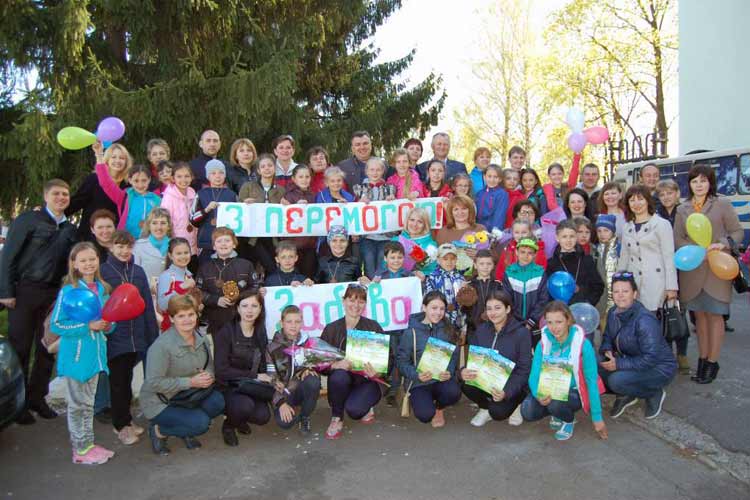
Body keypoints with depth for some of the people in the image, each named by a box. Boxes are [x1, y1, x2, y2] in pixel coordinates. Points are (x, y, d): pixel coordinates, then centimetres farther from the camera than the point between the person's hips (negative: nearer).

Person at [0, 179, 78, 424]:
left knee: (48, 348, 7)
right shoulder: (28, 219, -3)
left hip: (53, 294, 4)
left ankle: (37, 397, 21)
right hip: (24, 291, -4)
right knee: (20, 348, 2)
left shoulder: (70, 229, 11)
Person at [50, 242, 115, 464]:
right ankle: (81, 449, 20)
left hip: (95, 353, 6)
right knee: (77, 404, 7)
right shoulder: (68, 291, -13)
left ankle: (89, 444, 30)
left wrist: (108, 325, -6)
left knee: (89, 403, 18)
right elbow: (56, 325, -16)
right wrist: (88, 326, -22)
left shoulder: (102, 289, 5)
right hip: (75, 356, -6)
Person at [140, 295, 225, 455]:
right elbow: (153, 383, -25)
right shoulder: (162, 345, -23)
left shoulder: (201, 338, -2)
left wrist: (208, 376, -16)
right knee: (201, 423, -24)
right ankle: (158, 430, 3)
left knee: (218, 401, -20)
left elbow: (210, 364, 9)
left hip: (188, 396, 6)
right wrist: (191, 382, -27)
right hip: (160, 403, -6)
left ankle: (186, 432, 7)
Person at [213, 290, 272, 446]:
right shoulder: (225, 332, -13)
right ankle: (228, 425, 2)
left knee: (263, 417, -20)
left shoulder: (260, 333, 4)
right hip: (227, 387, -4)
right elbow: (221, 370, -18)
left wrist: (268, 379, -11)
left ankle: (239, 418, 16)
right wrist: (254, 376, -19)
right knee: (245, 405, -33)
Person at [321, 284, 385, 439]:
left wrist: (376, 372, -24)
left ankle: (366, 407, 11)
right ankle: (336, 420, -8)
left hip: (367, 380, -1)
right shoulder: (331, 329, -1)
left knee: (354, 410, -28)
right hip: (342, 381, 1)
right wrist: (335, 365, -26)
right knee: (338, 376, -33)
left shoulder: (373, 327, -3)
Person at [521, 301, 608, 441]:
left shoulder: (583, 345, -17)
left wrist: (597, 417, -12)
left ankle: (569, 421, 1)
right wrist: (538, 394, -35)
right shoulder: (543, 344, -7)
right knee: (527, 411, -24)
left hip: (574, 392, -3)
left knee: (555, 402, -35)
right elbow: (534, 375, -12)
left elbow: (591, 381, -13)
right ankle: (557, 412, 9)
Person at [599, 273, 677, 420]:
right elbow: (607, 337, 11)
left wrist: (619, 364, -29)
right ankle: (625, 396, 11)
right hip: (630, 361, 7)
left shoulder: (645, 320, -28)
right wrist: (607, 351, -12)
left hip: (659, 368, -7)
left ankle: (655, 394, 0)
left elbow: (651, 358, -30)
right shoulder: (613, 313, -4)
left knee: (616, 380, -30)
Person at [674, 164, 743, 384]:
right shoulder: (682, 209, 10)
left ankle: (712, 362, 12)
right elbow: (678, 239, 6)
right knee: (700, 314, 10)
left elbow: (737, 232, 2)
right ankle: (702, 358, 21)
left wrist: (723, 244, -17)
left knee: (715, 315, 2)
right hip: (692, 270, 3)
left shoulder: (722, 204, 1)